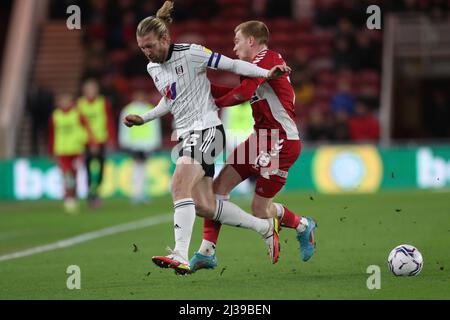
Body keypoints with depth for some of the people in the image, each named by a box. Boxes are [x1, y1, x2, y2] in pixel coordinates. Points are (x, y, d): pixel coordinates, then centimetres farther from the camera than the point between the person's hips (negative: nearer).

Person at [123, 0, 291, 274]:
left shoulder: (191, 54, -11)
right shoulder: (153, 68, 13)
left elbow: (232, 65, -6)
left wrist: (268, 74, -11)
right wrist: (144, 119, 20)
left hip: (206, 128, -8)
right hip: (186, 135, 8)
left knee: (180, 185, -27)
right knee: (203, 206, 2)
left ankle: (181, 256, -35)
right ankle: (265, 227, 20)